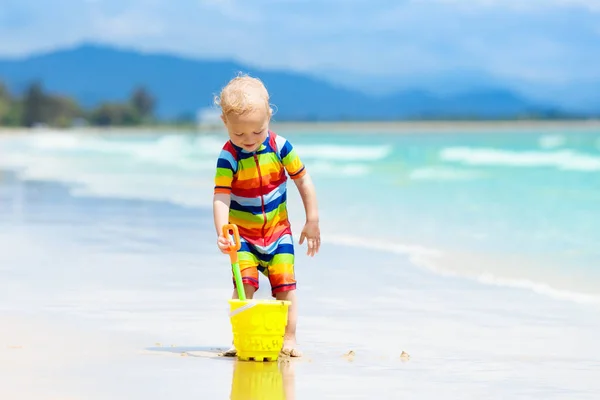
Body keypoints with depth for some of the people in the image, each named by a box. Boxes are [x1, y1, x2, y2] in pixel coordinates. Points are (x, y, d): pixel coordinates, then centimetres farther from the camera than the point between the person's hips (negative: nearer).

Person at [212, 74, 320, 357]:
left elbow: (303, 180, 1)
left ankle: (288, 339, 5)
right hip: (243, 233, -2)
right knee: (245, 285, -14)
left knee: (285, 283, -3)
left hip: (278, 230, 2)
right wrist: (222, 233, -39)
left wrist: (312, 222, 2)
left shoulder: (280, 147, -11)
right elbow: (221, 198, -25)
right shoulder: (228, 158, -18)